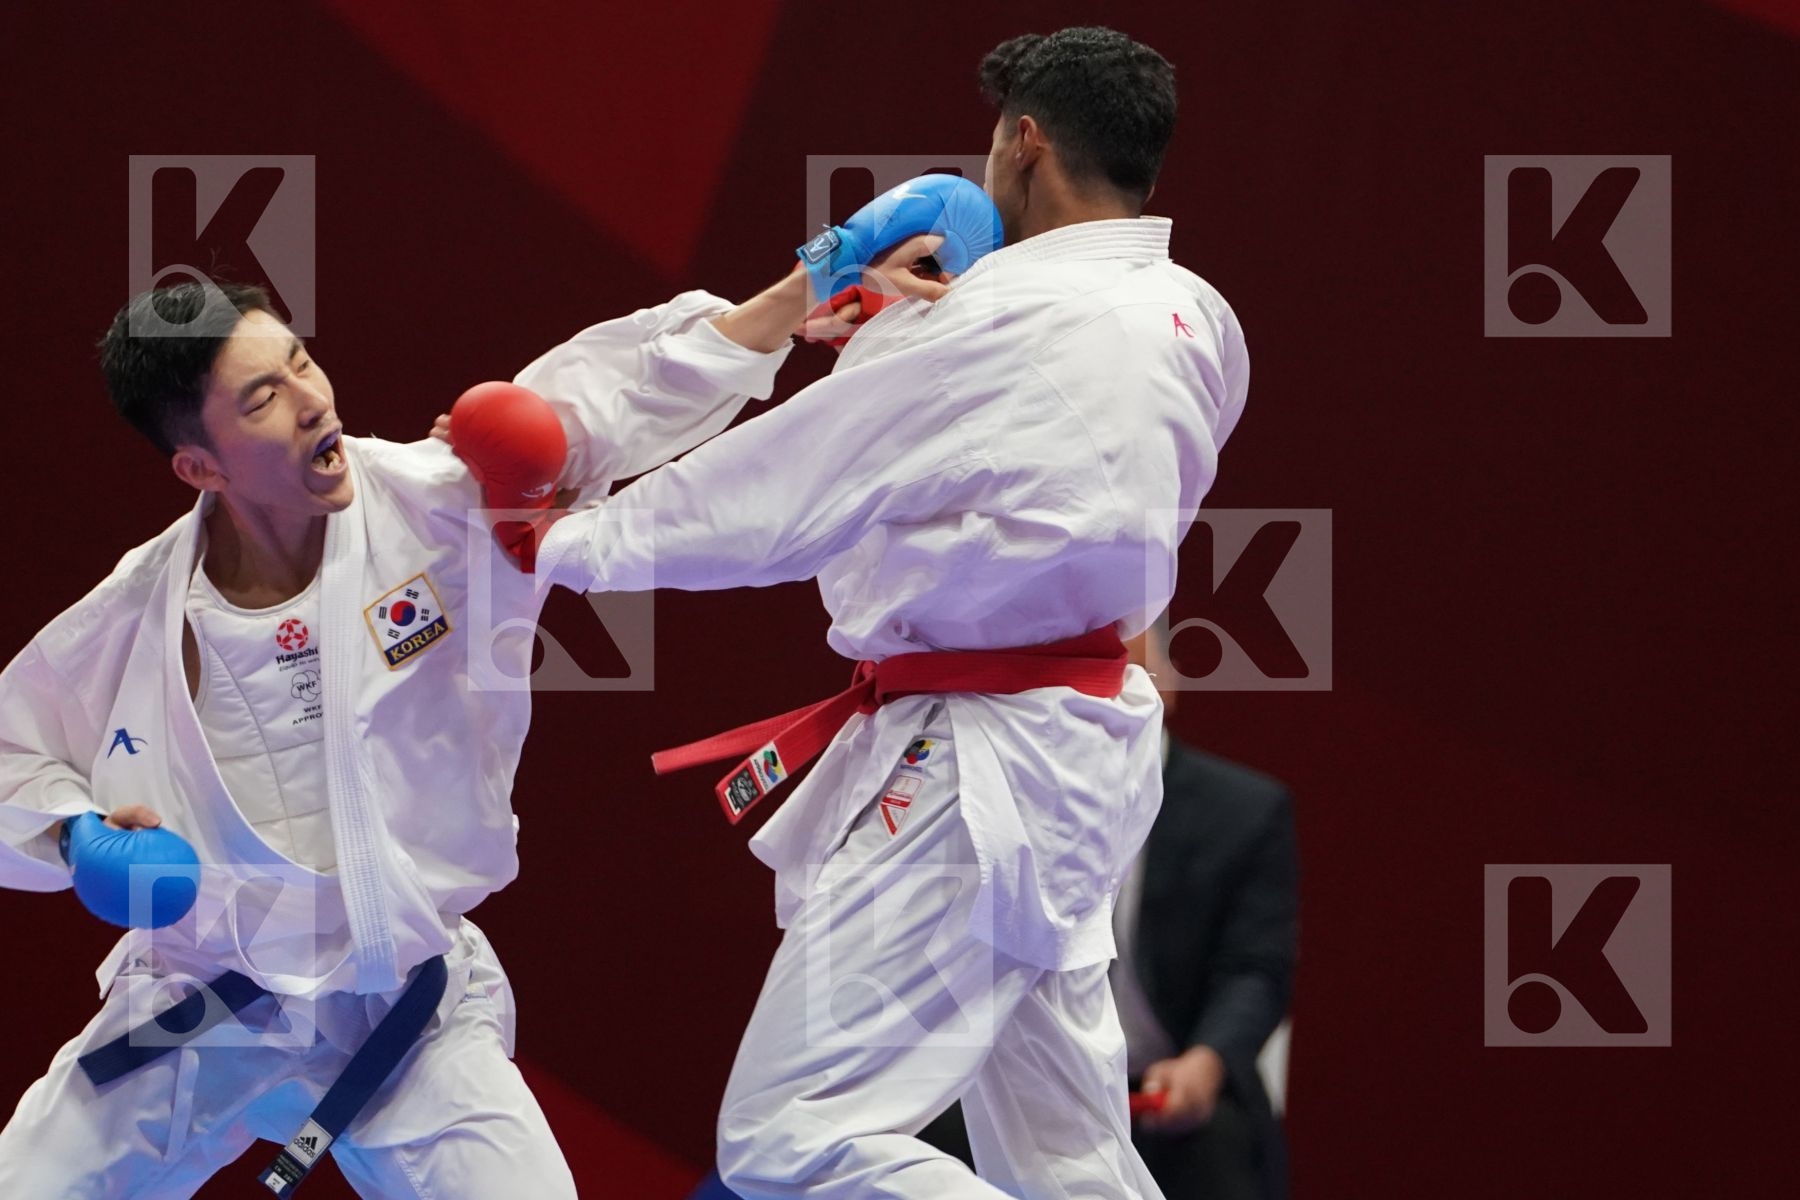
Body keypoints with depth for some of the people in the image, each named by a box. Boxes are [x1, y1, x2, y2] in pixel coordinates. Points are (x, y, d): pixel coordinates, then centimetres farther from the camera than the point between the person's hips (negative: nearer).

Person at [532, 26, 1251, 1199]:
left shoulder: (1017, 316, -19)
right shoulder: (1192, 321, 6)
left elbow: (781, 486, -14)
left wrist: (569, 539, -2)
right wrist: (909, 328, 9)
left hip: (980, 769, -9)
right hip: (1078, 743, 9)